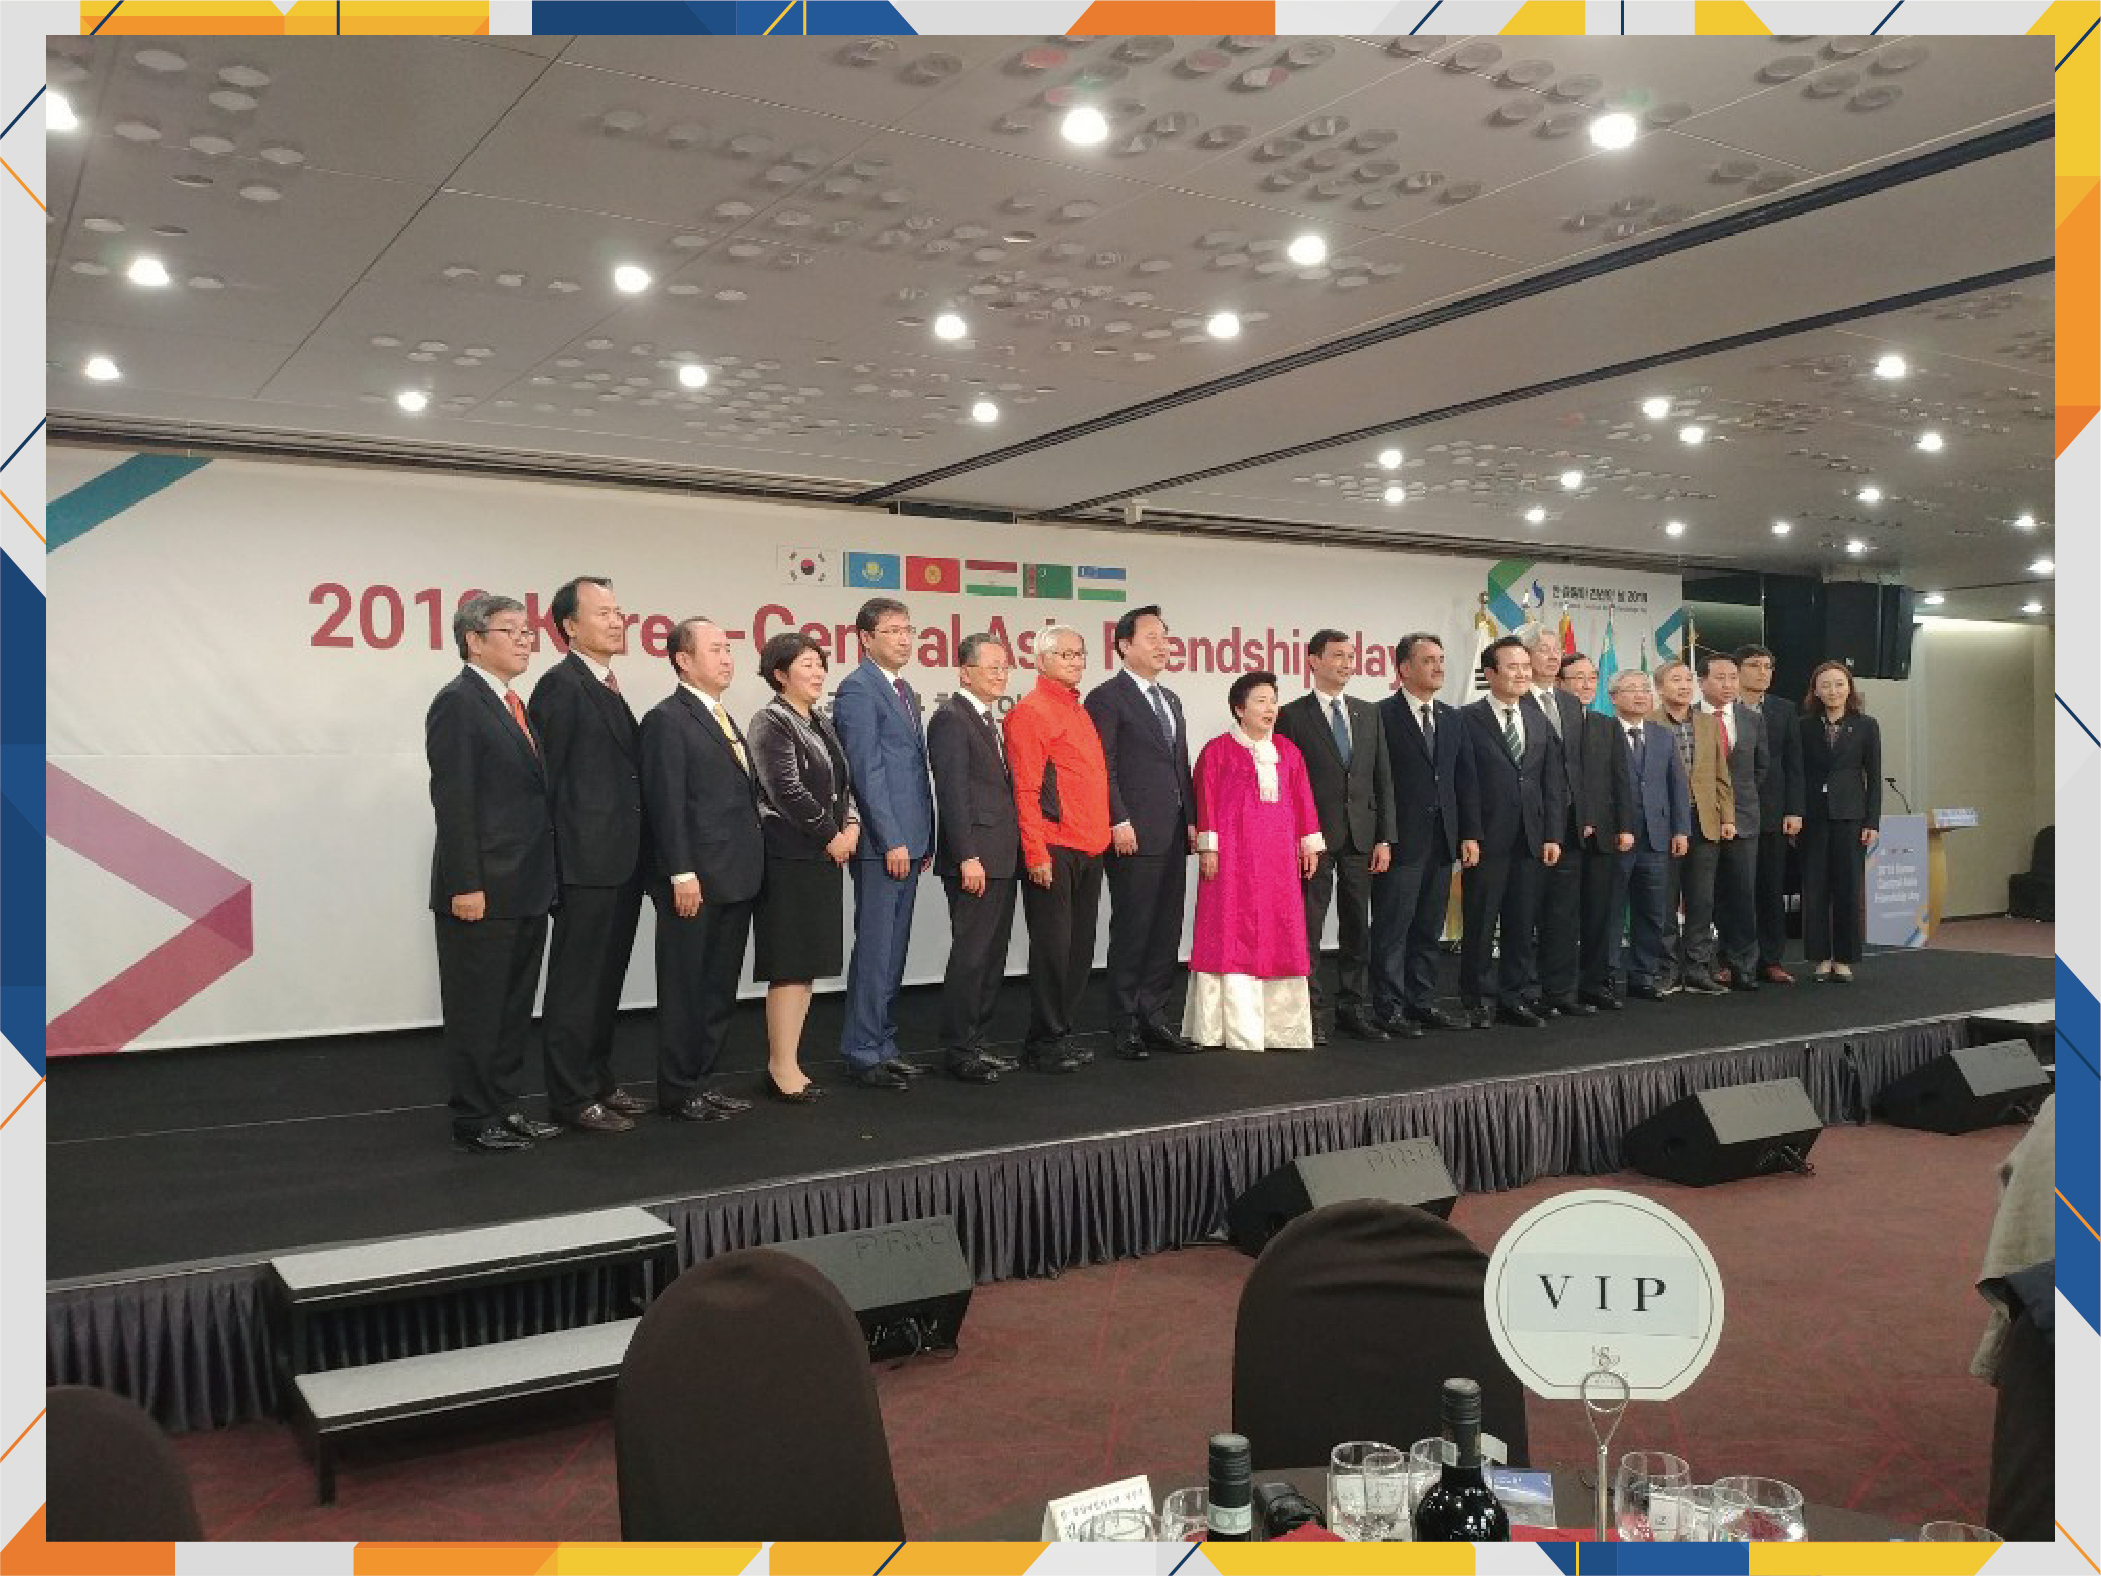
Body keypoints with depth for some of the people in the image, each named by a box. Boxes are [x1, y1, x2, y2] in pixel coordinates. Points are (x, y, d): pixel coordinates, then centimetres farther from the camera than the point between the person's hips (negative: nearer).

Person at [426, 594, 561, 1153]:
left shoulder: (513, 706, 15)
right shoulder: (458, 703, -11)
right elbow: (453, 801, -17)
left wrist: (542, 879, 12)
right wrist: (466, 886, -21)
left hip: (525, 891, 9)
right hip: (482, 894, -9)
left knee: (514, 1007, 16)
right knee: (476, 1010, 2)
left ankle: (504, 1107, 27)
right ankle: (474, 1122, 12)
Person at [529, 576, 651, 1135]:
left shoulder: (608, 687, 16)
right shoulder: (561, 685, -11)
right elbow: (546, 778, -14)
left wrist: (638, 855, 14)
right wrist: (558, 856, -14)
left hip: (623, 862, 9)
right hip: (587, 862, -9)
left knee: (605, 980, 16)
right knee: (576, 983, 0)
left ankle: (599, 1081, 27)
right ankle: (572, 1096, 8)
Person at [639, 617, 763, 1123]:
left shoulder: (723, 720, 19)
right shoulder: (667, 719, -9)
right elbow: (667, 803, -15)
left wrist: (752, 867, 14)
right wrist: (682, 874, -19)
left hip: (735, 881, 9)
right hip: (696, 882, -9)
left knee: (719, 990, 13)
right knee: (685, 991, 1)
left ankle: (700, 1081, 23)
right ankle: (677, 1093, 10)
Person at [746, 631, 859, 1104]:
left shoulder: (819, 723, 16)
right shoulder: (772, 723, -9)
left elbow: (841, 783, 18)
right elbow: (788, 792, -17)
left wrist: (852, 825, 0)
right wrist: (832, 836, -11)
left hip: (824, 855, 8)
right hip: (789, 857, -8)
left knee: (808, 964, 9)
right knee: (790, 965, -5)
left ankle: (785, 1060, 16)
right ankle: (783, 1066, 1)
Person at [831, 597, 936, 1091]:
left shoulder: (904, 690, 19)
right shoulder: (857, 689, -9)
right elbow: (866, 770, -15)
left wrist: (925, 839, 15)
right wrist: (892, 840, -18)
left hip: (907, 841, 9)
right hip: (881, 843, -9)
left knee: (893, 951, 12)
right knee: (875, 951, -5)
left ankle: (882, 1045, 19)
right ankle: (862, 1054, 2)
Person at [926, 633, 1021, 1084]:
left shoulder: (996, 721, 19)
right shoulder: (951, 720, -9)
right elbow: (953, 793, -15)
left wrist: (1013, 853, 13)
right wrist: (968, 857, -20)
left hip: (1002, 859, 9)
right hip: (975, 859, -9)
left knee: (993, 955, 13)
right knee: (971, 955, -5)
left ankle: (975, 1042, 21)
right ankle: (959, 1051, 2)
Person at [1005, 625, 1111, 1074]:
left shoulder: (1080, 712, 19)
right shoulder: (1030, 712, -8)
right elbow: (1025, 789, -13)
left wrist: (1102, 837, 16)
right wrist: (1036, 854, -17)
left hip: (1089, 850, 8)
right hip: (1054, 851, -8)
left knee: (1079, 949, 11)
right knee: (1051, 948, -3)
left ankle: (1058, 1034, 22)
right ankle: (1044, 1042, 7)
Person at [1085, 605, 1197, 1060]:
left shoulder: (1170, 700, 20)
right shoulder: (1107, 698, -5)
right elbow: (1104, 767, -11)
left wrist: (1191, 820, 13)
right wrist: (1119, 822, -16)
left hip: (1173, 835, 8)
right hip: (1134, 835, -8)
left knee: (1167, 929, 9)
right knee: (1131, 931, -2)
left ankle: (1153, 1015, 18)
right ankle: (1126, 1026, 6)